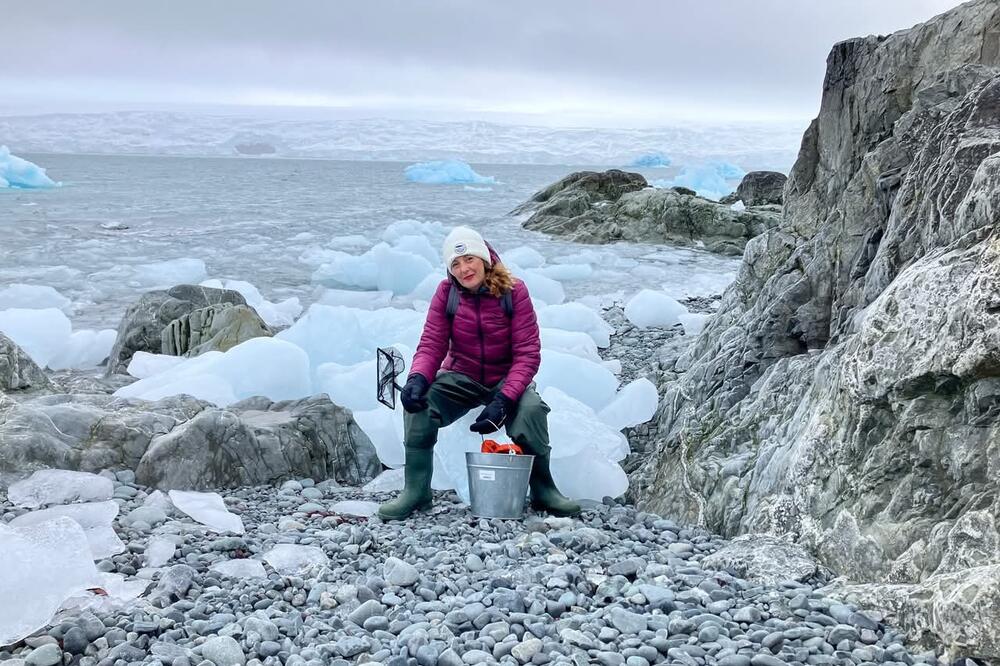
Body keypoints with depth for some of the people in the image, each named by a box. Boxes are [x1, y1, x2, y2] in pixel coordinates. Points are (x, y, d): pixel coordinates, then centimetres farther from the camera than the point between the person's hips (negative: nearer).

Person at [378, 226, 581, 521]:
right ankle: (415, 491, -14)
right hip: (461, 378, 2)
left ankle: (543, 490, -9)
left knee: (531, 408, -33)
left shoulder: (513, 291, -12)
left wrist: (503, 401, -30)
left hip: (506, 380, -2)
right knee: (418, 400, -27)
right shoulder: (446, 293, -5)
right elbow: (431, 345, -8)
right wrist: (417, 378, -32)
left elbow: (527, 353, -16)